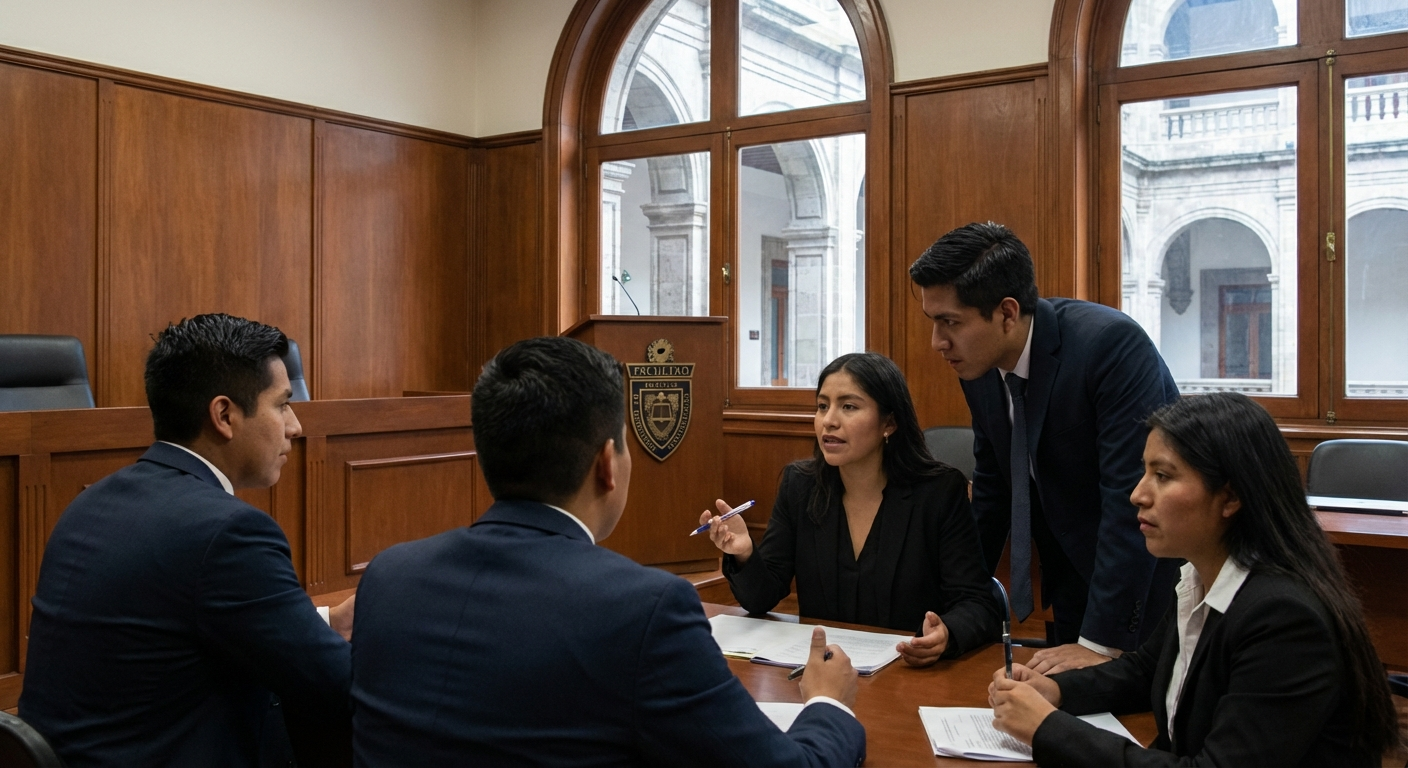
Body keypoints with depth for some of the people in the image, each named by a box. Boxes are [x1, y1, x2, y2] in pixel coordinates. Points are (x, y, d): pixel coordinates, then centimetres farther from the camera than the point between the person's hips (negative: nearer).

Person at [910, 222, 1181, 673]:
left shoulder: (1111, 344, -27)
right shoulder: (981, 364, -6)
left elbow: (1132, 499, -28)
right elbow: (992, 488, 6)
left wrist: (1101, 643, -26)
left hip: (1155, 581, -6)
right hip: (1074, 581, 6)